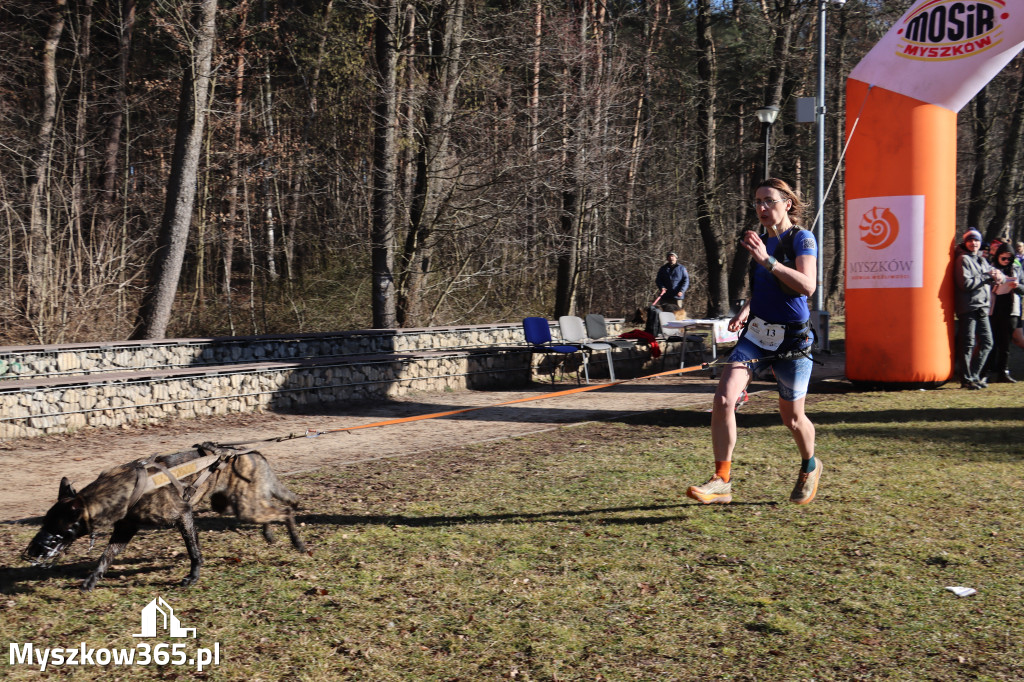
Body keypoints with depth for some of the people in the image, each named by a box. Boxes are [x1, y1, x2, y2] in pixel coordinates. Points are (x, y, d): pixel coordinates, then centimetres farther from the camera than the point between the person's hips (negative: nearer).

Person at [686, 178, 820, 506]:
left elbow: (807, 285, -24)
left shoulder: (802, 239, -8)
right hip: (757, 332, 5)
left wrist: (767, 260, -28)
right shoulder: (762, 240, 11)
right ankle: (722, 481, -7)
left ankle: (810, 467, 40)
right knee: (723, 399, -14)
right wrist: (745, 311, 7)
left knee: (791, 417, 8)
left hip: (792, 338, -5)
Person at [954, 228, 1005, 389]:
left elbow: (998, 275, 20)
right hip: (968, 308, -8)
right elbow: (966, 284, -16)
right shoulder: (963, 259, -6)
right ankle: (966, 379, 3)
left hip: (982, 308, 8)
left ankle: (974, 376, 19)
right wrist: (988, 278, -12)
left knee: (987, 343, 10)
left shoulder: (982, 260, 18)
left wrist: (997, 275, -4)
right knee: (967, 345, -4)